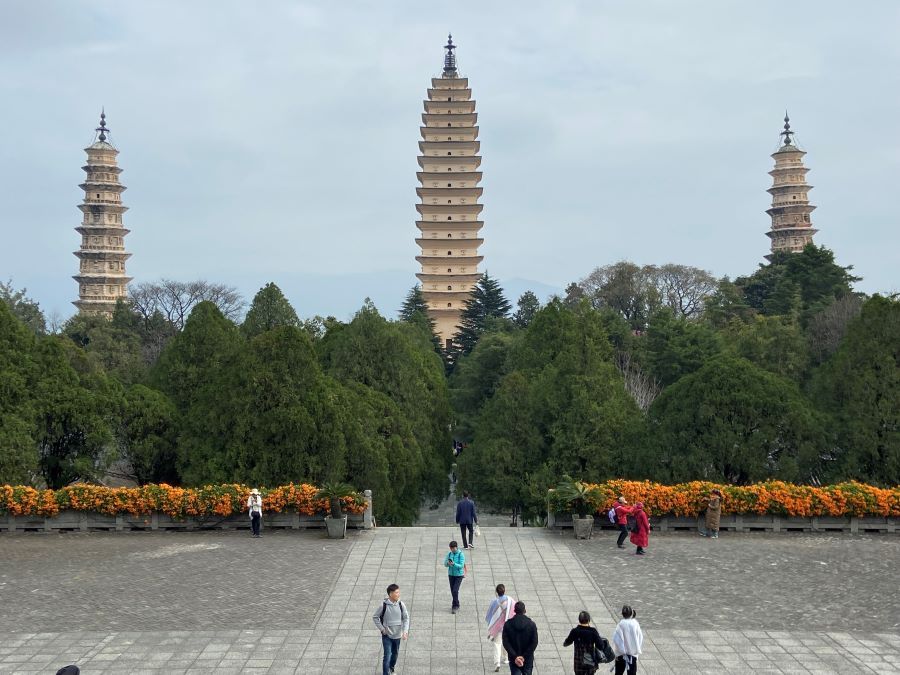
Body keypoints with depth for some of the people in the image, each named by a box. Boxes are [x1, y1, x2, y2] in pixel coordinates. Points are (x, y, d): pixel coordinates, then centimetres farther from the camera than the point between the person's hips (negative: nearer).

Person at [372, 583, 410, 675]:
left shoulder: (401, 605, -9)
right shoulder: (383, 605, -17)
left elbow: (406, 618, -1)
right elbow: (375, 617, -5)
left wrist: (405, 631, -12)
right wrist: (382, 629, -9)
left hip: (397, 635, 4)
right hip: (386, 635, -4)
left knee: (395, 654, 20)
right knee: (387, 656, -10)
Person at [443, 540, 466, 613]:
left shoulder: (461, 554, -14)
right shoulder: (449, 554, 0)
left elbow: (461, 566, -19)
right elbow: (445, 564, 2)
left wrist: (454, 564, -34)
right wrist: (448, 563, -21)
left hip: (459, 575, -5)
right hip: (451, 574, 5)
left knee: (455, 591, -13)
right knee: (452, 591, 10)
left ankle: (455, 607, -3)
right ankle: (456, 605, 25)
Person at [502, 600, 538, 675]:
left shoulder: (507, 624, -6)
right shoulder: (531, 624, -6)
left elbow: (506, 643, -13)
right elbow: (534, 643, -11)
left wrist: (515, 657, -17)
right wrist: (524, 656, -13)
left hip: (513, 659, 0)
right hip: (528, 660, 1)